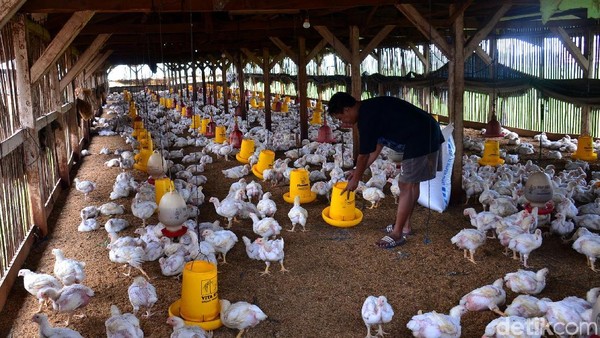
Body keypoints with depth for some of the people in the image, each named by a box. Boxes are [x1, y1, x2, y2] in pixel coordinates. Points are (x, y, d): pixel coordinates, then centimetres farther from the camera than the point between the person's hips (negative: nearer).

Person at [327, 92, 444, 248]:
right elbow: (377, 146, 22)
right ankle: (405, 225, 28)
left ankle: (397, 234, 5)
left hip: (420, 139, -10)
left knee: (406, 185, -3)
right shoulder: (371, 108, 14)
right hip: (428, 132, 10)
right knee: (412, 182, 17)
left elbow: (363, 155, -8)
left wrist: (355, 179, 7)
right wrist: (359, 171, 25)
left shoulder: (366, 117, -17)